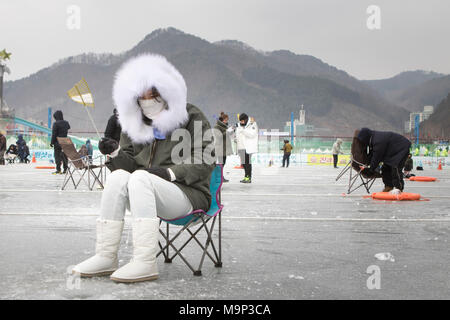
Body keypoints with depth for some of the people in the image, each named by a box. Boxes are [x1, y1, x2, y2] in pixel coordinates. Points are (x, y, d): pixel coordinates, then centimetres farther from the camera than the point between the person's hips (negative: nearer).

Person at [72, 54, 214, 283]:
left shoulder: (191, 117, 0)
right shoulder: (134, 124, 14)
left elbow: (204, 162, -8)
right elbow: (129, 164, 9)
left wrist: (170, 173, -19)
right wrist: (115, 153, -12)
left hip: (189, 195, -5)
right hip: (146, 193, 5)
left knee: (140, 177, -31)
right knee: (117, 176, -24)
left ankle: (145, 262, -37)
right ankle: (106, 257, -23)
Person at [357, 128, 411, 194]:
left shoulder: (379, 141, -34)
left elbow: (376, 158, -28)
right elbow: (371, 154, 9)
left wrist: (370, 170, -20)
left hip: (402, 148, -11)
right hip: (393, 151, 11)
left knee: (395, 168, -20)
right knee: (386, 167, 7)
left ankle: (398, 188, -16)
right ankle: (389, 186, 11)